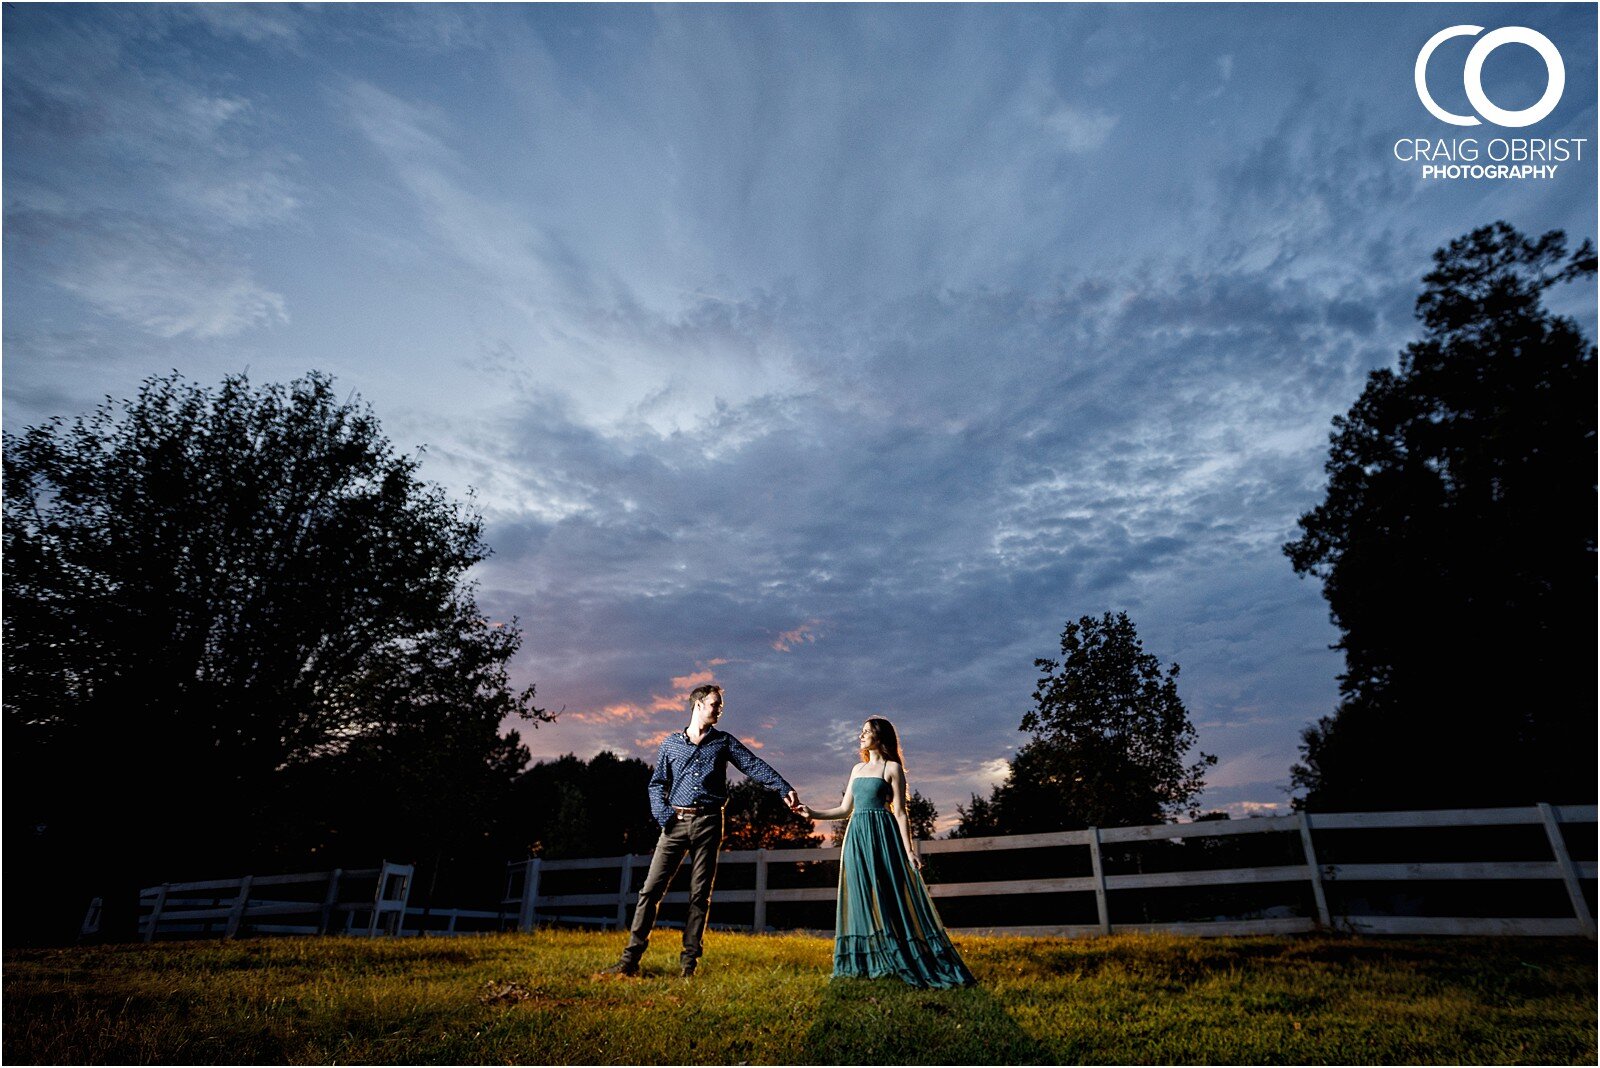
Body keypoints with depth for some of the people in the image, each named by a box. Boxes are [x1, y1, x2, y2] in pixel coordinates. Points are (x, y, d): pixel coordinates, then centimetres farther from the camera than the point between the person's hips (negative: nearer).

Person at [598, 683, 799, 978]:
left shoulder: (724, 741, 9)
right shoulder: (670, 743, 10)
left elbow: (755, 766, 0)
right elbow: (657, 783, 11)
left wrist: (785, 790, -13)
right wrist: (662, 813, -6)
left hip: (708, 823, 0)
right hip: (676, 822, 0)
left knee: (700, 895, 3)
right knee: (651, 889, -3)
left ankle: (689, 962, 12)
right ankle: (630, 959, 3)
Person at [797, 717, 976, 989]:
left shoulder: (893, 768, -1)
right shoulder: (857, 769, 18)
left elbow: (900, 812, -6)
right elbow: (845, 809, 18)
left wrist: (909, 850, -12)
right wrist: (813, 815, 10)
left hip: (882, 834, -6)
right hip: (856, 835, 6)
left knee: (889, 898, -6)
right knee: (862, 900, 6)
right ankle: (867, 963, 12)